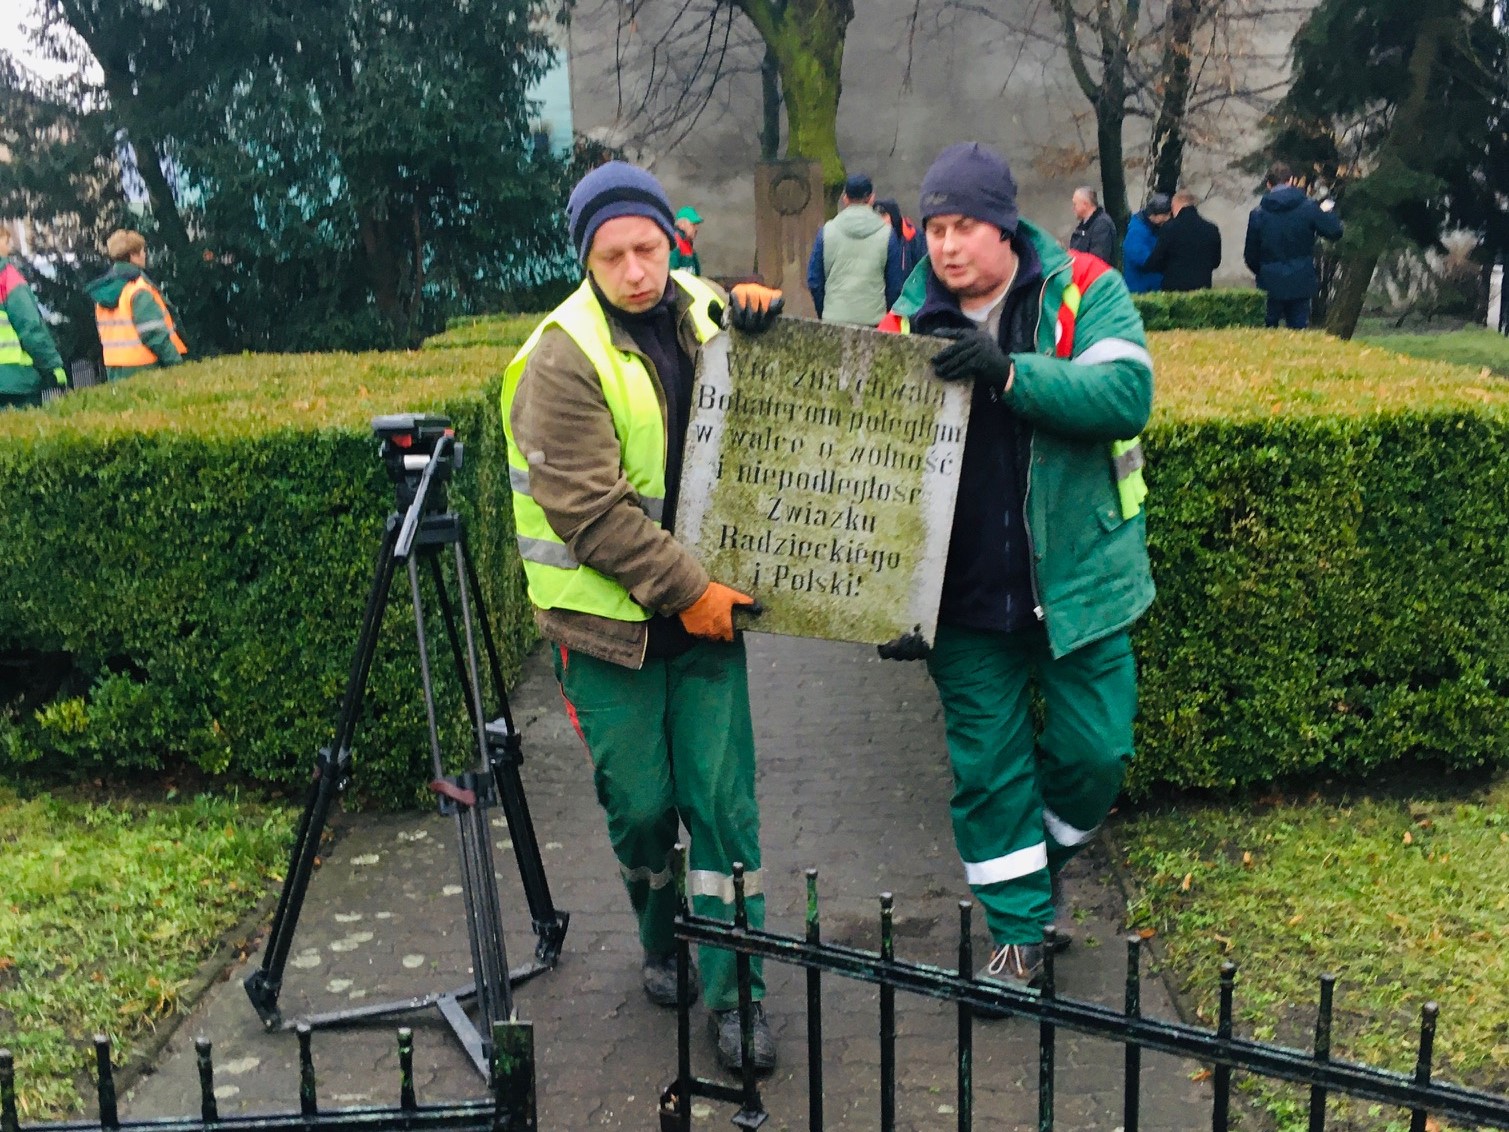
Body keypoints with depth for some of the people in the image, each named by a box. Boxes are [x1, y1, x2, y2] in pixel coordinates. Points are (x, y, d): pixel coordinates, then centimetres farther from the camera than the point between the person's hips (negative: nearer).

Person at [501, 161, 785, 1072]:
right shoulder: (563, 361, -13)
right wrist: (686, 588, -18)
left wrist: (757, 319, -3)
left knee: (723, 799, 2)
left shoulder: (701, 311, 5)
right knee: (641, 804, 6)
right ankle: (664, 944, 34)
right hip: (610, 619, -3)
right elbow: (590, 508, -19)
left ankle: (735, 990, 12)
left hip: (704, 604, 4)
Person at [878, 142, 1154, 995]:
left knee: (1096, 750, 8)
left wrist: (1009, 372, -31)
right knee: (987, 766, 7)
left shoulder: (1083, 292, -6)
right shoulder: (908, 324, 0)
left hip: (1077, 582, -1)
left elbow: (1128, 394, -21)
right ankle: (1020, 934, 24)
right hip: (969, 597, 2)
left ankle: (1051, 854, 40)